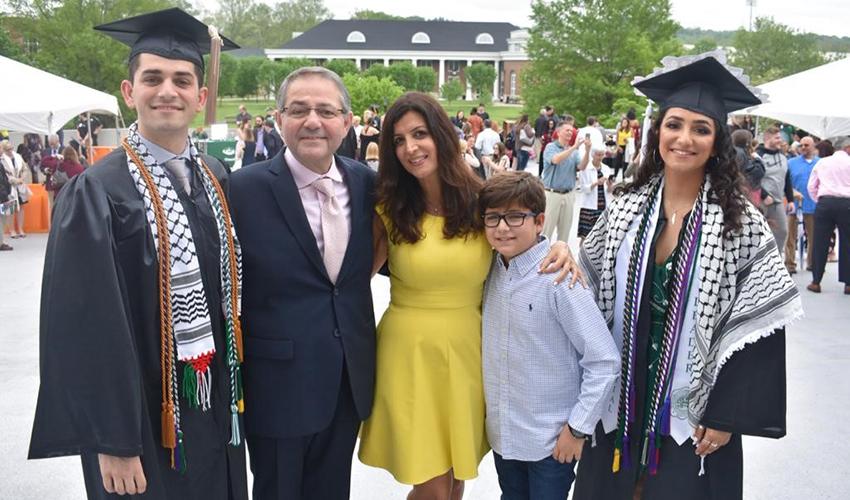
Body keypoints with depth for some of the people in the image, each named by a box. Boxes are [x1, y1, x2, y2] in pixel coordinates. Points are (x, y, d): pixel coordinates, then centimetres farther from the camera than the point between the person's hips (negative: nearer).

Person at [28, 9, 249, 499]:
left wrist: (236, 388, 10)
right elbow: (90, 328, -16)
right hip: (144, 416, -5)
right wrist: (112, 442, -16)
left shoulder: (219, 179, 3)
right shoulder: (96, 194, -15)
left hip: (217, 404, 6)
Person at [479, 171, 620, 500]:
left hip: (552, 441, -5)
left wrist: (578, 428, -13)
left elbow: (605, 362, -17)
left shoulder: (559, 278, -20)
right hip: (502, 433, 5)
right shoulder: (492, 271, -2)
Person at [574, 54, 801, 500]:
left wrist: (728, 416, -13)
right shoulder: (627, 207, -1)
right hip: (621, 401, 3)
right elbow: (590, 288, 10)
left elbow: (757, 324, -11)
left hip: (691, 411, -3)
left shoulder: (741, 221, -10)